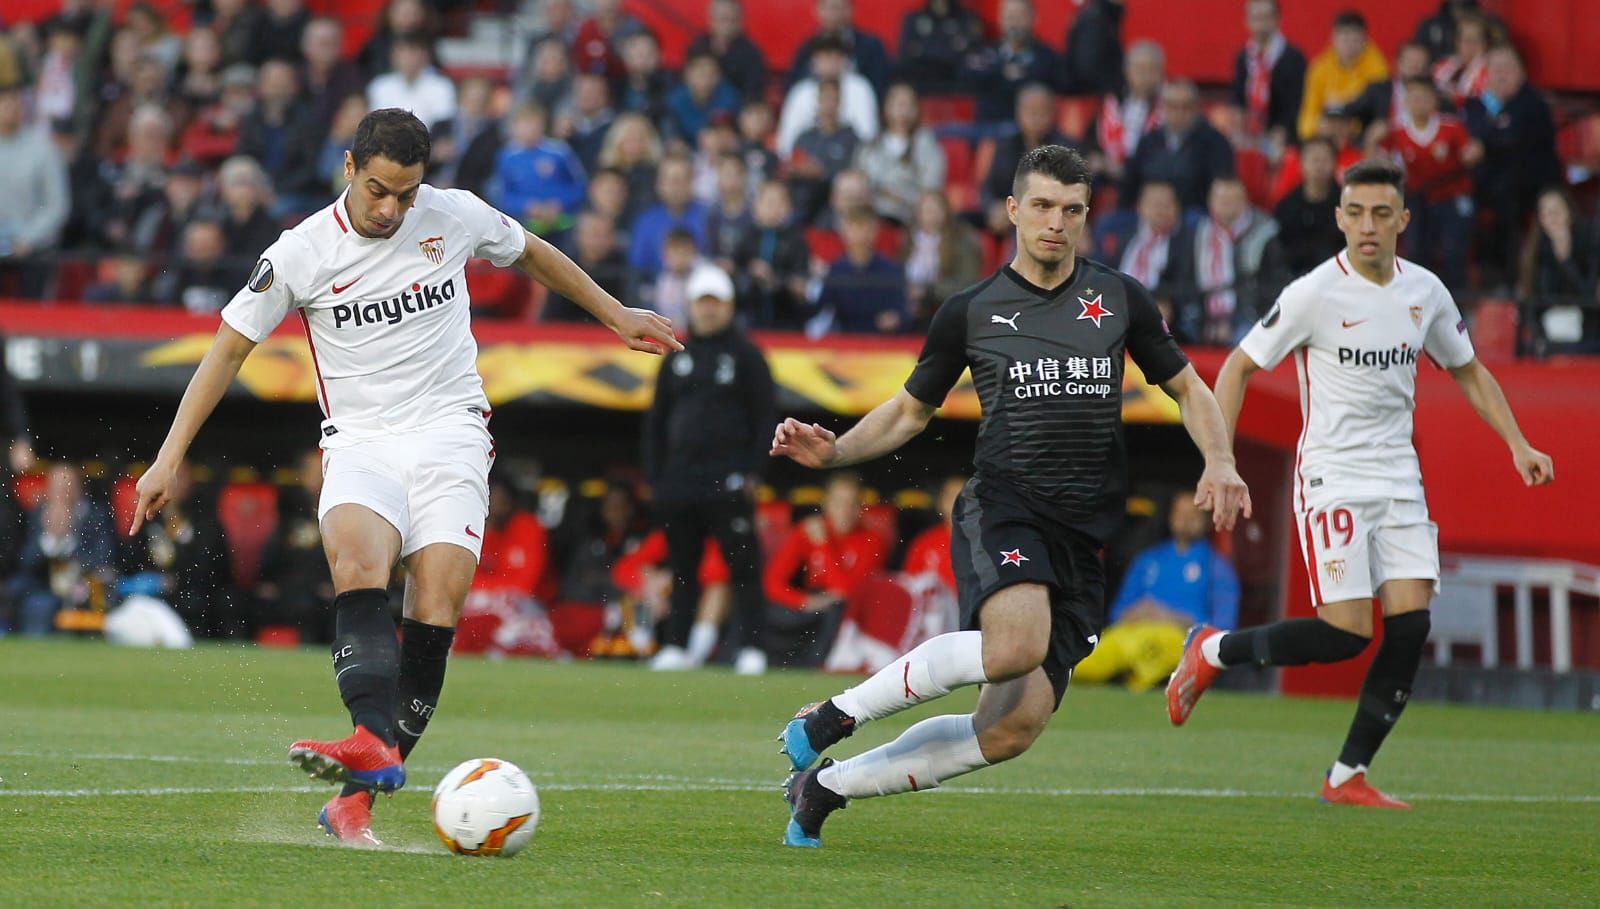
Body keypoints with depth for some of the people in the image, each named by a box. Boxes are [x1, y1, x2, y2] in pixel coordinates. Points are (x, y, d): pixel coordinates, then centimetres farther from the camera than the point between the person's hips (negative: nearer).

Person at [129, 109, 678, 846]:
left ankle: (356, 801, -17)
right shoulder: (302, 253, -5)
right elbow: (230, 348, 2)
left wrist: (616, 316, 27)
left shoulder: (455, 216, 0)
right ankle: (373, 743, -49)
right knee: (356, 561, -32)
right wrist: (170, 458, -2)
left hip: (449, 433, 1)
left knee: (435, 611, -17)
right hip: (361, 442, -1)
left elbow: (530, 254, 21)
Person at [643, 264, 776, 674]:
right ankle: (676, 646, 10)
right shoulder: (678, 356, 16)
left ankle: (750, 646, -6)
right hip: (680, 478, 5)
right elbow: (656, 419, 19)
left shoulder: (745, 354, 3)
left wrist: (753, 472, -9)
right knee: (682, 565, 7)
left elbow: (765, 416, -1)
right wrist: (653, 475, 10)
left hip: (728, 480, -5)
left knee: (743, 563, -7)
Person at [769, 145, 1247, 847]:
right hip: (1002, 507, -3)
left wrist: (1219, 461, 2)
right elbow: (911, 409, 17)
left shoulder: (1119, 300, 12)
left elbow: (1186, 386, 21)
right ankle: (831, 718, -18)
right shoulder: (971, 311, 7)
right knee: (1017, 644, -36)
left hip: (1084, 536, 3)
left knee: (1014, 727, -8)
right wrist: (832, 452, 0)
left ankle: (828, 783, 10)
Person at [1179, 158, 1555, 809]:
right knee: (1344, 634, -15)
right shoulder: (1315, 294, -11)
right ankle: (1212, 651, 9)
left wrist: (1517, 444, 9)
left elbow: (1467, 370, 20)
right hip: (1332, 478, -5)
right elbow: (1239, 367, -4)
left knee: (1411, 625, -8)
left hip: (1399, 480, 5)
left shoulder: (1424, 291, 5)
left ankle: (1347, 777, 1)